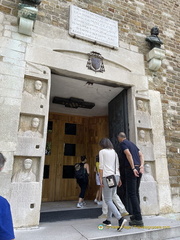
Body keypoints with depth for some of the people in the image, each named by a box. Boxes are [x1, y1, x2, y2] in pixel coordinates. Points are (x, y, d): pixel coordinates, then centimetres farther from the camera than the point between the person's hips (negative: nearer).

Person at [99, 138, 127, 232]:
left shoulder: (102, 151, -2)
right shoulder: (114, 152, 15)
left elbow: (101, 166, -8)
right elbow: (117, 166, 13)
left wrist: (101, 179, -7)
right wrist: (119, 178, 15)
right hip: (116, 176, 7)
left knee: (108, 200, -4)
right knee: (110, 199, 17)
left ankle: (120, 218, -19)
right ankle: (108, 220, 23)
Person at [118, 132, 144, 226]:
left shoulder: (122, 143, -3)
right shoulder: (132, 143, 21)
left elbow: (128, 154, -18)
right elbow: (141, 155, 14)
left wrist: (133, 168, -18)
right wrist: (141, 166, 3)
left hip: (131, 170, -8)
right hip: (138, 170, 8)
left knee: (132, 194, -3)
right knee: (136, 192, 16)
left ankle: (138, 219, -2)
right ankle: (136, 215, 25)